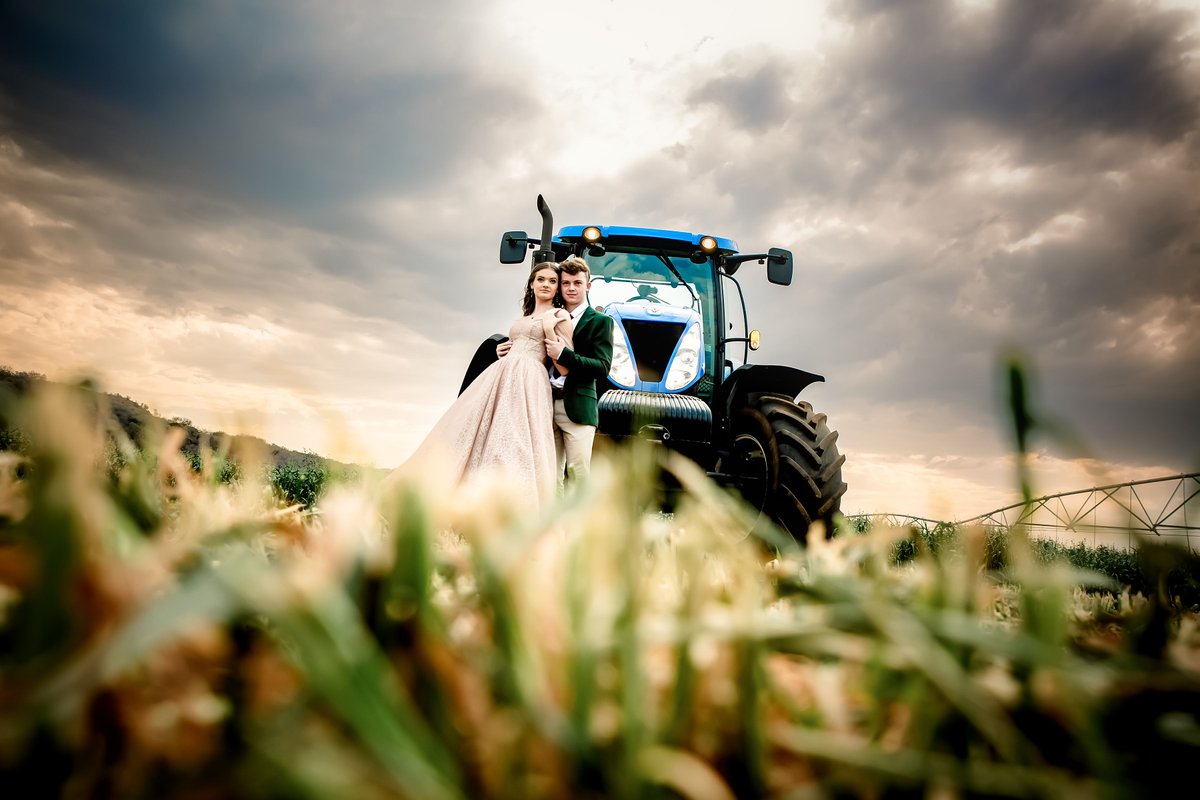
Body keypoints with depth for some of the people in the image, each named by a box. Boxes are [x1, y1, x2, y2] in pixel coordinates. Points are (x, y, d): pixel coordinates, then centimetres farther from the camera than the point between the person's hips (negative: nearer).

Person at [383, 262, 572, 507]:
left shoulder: (560, 316, 6)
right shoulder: (523, 317, 26)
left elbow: (566, 369, -3)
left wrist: (549, 330, -6)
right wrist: (502, 351, 17)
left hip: (527, 383, -7)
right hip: (499, 377, 7)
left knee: (514, 444, -17)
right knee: (468, 430, -2)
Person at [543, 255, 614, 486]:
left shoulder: (601, 321, 4)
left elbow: (602, 368, -8)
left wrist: (563, 354, -16)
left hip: (577, 408, -4)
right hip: (547, 404, 5)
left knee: (578, 472, -8)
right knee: (550, 474, 5)